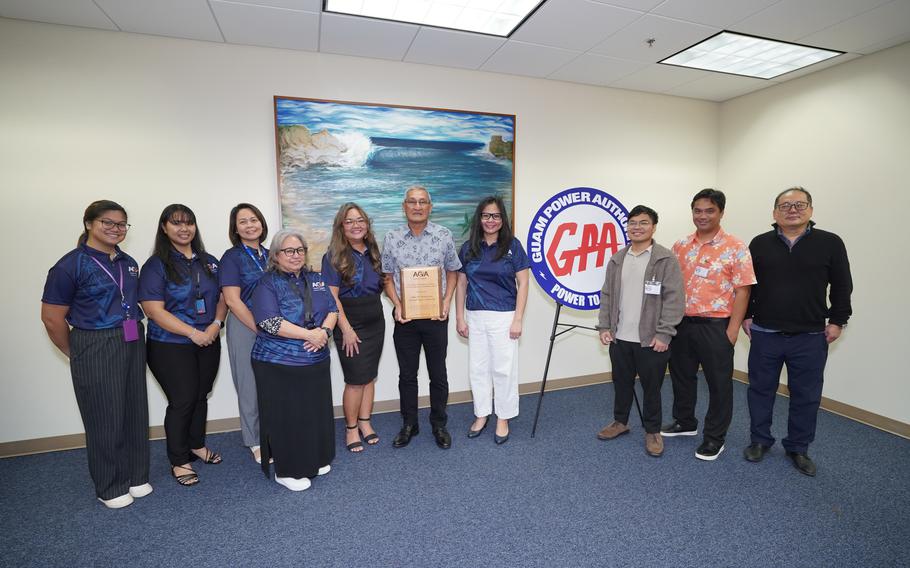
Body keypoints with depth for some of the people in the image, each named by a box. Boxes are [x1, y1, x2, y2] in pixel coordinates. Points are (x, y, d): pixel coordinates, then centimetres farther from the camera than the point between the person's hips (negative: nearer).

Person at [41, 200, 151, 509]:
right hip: (95, 349, -5)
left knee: (135, 413, 13)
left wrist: (133, 336, 8)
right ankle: (110, 487, 24)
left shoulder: (128, 263, 8)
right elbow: (52, 318, -7)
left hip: (133, 345, 5)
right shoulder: (71, 264, -9)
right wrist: (76, 354, 1)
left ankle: (136, 476, 30)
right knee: (105, 418, 6)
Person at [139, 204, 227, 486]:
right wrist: (194, 333, -18)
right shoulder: (156, 265, -8)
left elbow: (222, 297, 9)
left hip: (208, 343, 5)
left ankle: (197, 445, 37)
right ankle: (178, 461, 21)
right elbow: (155, 310, -15)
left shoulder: (209, 262, 7)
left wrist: (216, 324, -10)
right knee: (182, 400, 2)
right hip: (171, 347, -4)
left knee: (201, 395, 15)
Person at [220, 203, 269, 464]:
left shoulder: (269, 255, 10)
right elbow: (232, 300, -12)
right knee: (251, 386, 5)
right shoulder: (232, 257, -5)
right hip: (245, 326, -4)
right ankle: (256, 442, 22)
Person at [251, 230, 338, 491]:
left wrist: (324, 331, -13)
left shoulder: (316, 280, 11)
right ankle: (287, 470, 22)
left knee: (316, 412, 13)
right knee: (287, 417, 4)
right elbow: (270, 322, -18)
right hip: (279, 364, -5)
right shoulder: (267, 284, -6)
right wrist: (309, 334, -20)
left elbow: (332, 310, 7)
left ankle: (314, 460, 33)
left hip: (316, 361, 5)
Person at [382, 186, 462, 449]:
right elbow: (388, 277, 6)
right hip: (404, 316, 1)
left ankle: (439, 424, 29)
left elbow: (452, 272, 6)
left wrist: (446, 303, -7)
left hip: (436, 316, 0)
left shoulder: (443, 235, -1)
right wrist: (397, 304, -8)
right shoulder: (392, 238, 0)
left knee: (438, 373, 10)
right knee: (407, 374, 12)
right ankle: (409, 425, 30)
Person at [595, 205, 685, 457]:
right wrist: (604, 327, 5)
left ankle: (652, 431, 27)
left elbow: (674, 299, -10)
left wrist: (663, 334, -14)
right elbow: (607, 296, 11)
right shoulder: (617, 260, 9)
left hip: (651, 340, -4)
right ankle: (620, 421, 36)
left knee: (652, 387, 9)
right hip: (620, 338, 4)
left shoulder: (667, 259, -6)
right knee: (621, 383, 17)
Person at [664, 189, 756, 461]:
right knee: (681, 376, 16)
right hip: (682, 324, 5)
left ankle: (715, 438, 23)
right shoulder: (680, 246, 7)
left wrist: (732, 330, -13)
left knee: (719, 383, 7)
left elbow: (742, 291, -9)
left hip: (716, 326, -5)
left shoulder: (735, 248, -7)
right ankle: (685, 422, 36)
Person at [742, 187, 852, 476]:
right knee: (761, 390, 11)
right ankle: (760, 440, 27)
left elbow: (842, 286, 3)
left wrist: (837, 321, -1)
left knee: (806, 396, 10)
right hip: (764, 334, 1)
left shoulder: (830, 243, -1)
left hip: (811, 338, 0)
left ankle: (798, 448, 27)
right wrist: (745, 316, 4)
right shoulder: (760, 244, 2)